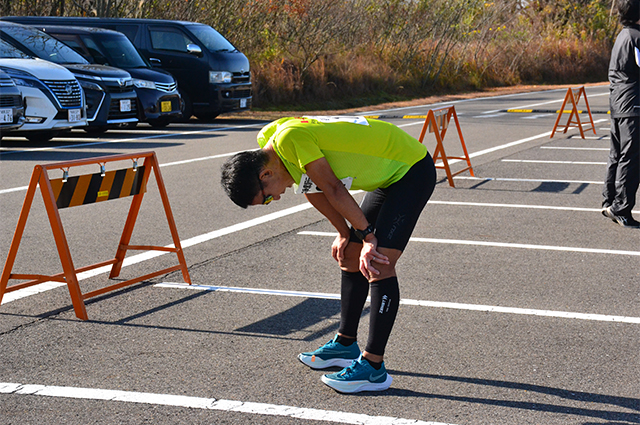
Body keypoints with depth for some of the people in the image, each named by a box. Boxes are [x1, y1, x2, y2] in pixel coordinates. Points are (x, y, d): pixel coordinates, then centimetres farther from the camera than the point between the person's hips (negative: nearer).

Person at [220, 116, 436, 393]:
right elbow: (313, 190, 11)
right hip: (388, 174, 10)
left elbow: (334, 190, -24)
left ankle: (373, 367, -14)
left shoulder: (290, 139, -29)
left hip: (413, 170, -10)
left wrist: (367, 236, -16)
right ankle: (346, 345, 27)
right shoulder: (268, 140, 0)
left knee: (379, 264, -16)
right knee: (350, 257, 14)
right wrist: (345, 233, 9)